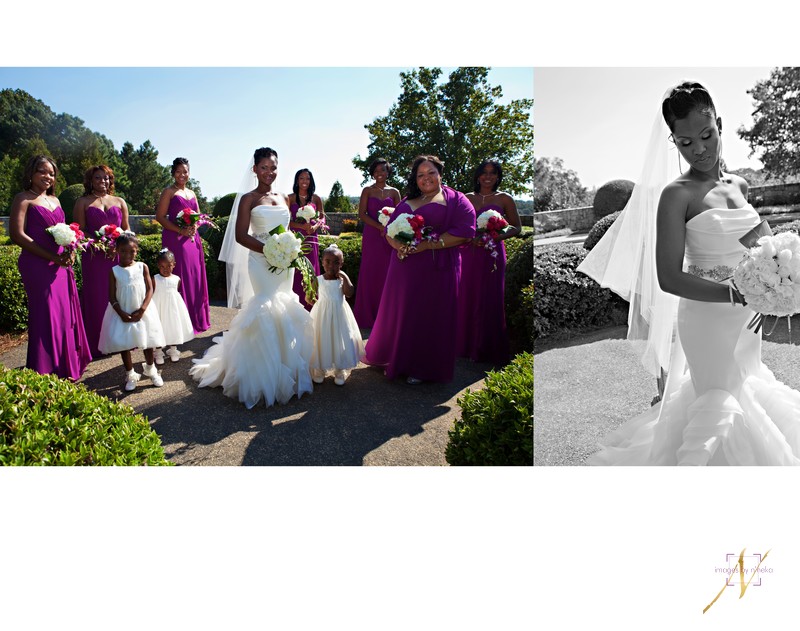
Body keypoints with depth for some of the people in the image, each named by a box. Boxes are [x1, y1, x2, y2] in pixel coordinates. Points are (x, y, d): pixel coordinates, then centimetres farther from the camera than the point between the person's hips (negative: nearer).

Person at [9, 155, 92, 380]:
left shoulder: (54, 200, 17)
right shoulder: (24, 199, -4)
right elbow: (17, 234, -13)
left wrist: (69, 252, -1)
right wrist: (52, 257, -17)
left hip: (61, 266, 7)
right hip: (38, 266, -7)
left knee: (66, 314, 10)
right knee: (46, 317, -3)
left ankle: (66, 366, 23)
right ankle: (45, 373, 7)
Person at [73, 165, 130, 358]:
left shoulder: (119, 201, 15)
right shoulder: (83, 202, 8)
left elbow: (127, 228, 12)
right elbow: (80, 230, 0)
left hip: (118, 255, 2)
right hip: (94, 257, -2)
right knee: (97, 297, 0)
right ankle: (98, 344, 7)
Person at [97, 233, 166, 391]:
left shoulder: (142, 267, -4)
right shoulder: (114, 271, -5)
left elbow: (150, 290, -6)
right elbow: (112, 296, -5)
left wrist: (142, 310, -16)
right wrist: (121, 313, -16)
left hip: (142, 312, 0)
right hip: (122, 313, 0)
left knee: (148, 342, 10)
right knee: (124, 344, 7)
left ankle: (150, 370, 32)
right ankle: (130, 375, 24)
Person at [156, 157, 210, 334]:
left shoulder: (192, 193, 18)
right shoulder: (169, 191, 0)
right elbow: (160, 216, -7)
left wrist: (194, 228, -1)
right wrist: (180, 230, -17)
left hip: (192, 239, 6)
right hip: (175, 239, -6)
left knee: (195, 277, 7)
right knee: (180, 277, -6)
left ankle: (195, 318, 18)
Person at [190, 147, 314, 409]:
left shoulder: (284, 198, 14)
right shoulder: (249, 199, -2)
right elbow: (241, 236, -10)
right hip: (261, 262, -5)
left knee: (284, 311, 8)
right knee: (268, 311, -8)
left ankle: (286, 372, 20)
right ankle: (266, 377, 2)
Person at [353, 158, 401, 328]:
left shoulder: (394, 192, 11)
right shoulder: (367, 191, 6)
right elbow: (362, 214, -2)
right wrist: (380, 227, -13)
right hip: (371, 236, -1)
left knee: (387, 274, 0)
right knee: (370, 273, -2)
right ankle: (367, 317, 6)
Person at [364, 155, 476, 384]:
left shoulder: (456, 200, 0)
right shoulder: (407, 202, 17)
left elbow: (464, 232, -12)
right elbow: (389, 230, 14)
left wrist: (427, 244, -17)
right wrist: (401, 246, -9)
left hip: (438, 268, -5)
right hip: (405, 267, 5)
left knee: (430, 316, 2)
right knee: (400, 312, 10)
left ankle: (422, 368, 16)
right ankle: (397, 359, 27)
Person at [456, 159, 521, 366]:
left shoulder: (504, 199, 4)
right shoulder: (467, 198, 12)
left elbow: (516, 227, 4)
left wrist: (494, 237, -13)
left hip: (492, 254, -3)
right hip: (468, 254, 3)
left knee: (489, 300, -1)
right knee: (466, 298, 4)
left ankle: (487, 349, 11)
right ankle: (467, 344, 17)